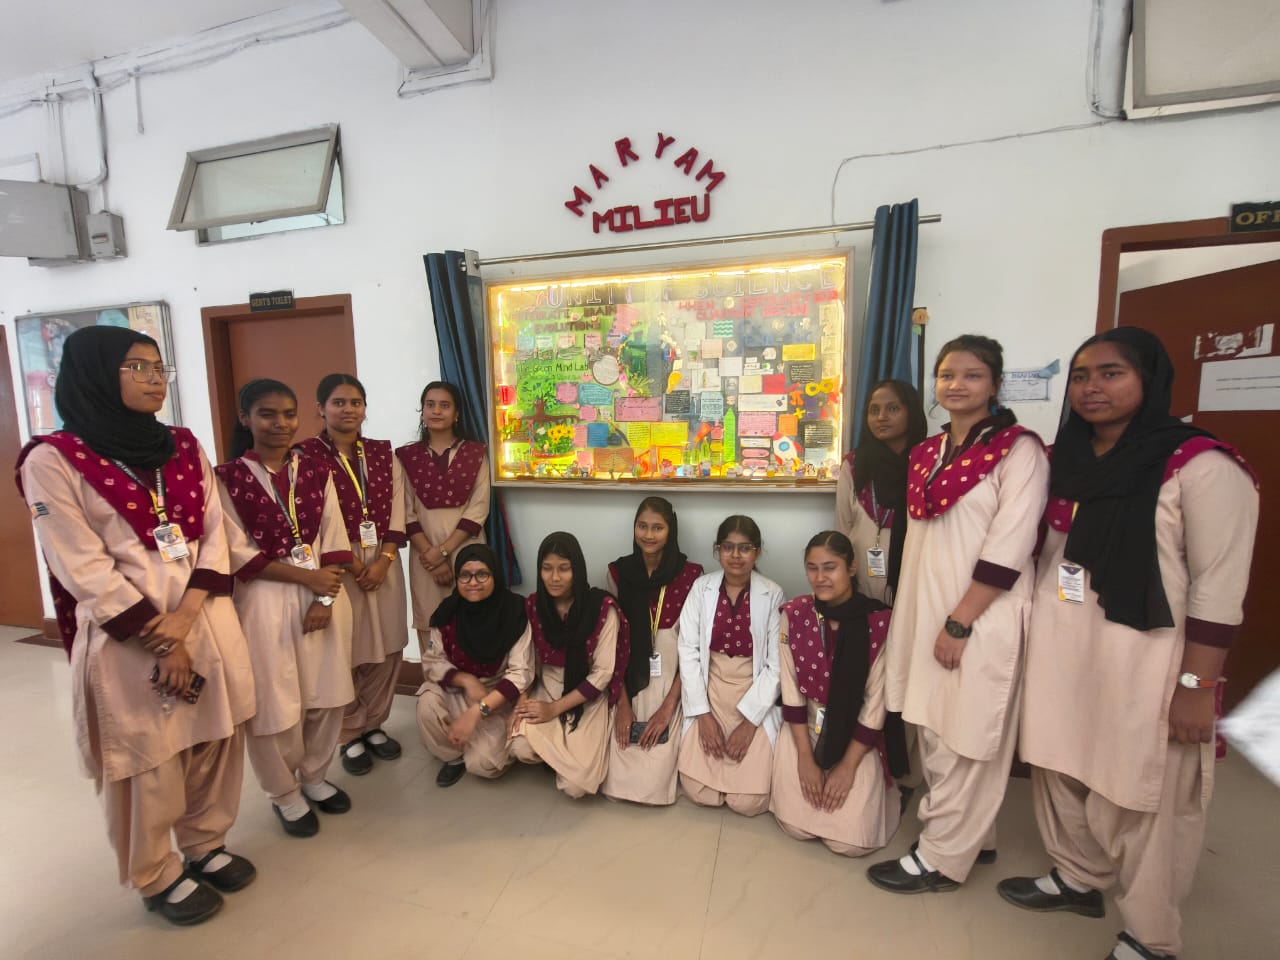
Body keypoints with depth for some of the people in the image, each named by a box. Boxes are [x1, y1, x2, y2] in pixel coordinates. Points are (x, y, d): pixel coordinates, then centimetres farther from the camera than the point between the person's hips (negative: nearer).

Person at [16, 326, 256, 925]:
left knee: (214, 742, 15)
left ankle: (206, 845, 38)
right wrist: (160, 640, -13)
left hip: (207, 622, 5)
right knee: (144, 763, 11)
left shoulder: (184, 447, 6)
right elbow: (84, 570, -12)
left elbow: (214, 536, 3)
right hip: (126, 637, -4)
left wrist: (185, 615, -11)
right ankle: (158, 878, 34)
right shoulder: (53, 460, -8)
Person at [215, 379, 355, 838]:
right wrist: (307, 577, -14)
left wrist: (325, 598, -8)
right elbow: (238, 554, -10)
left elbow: (335, 540, 2)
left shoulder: (316, 472, 5)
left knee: (326, 694, 12)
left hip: (324, 596, 4)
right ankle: (285, 794, 30)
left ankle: (314, 777, 35)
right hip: (265, 600, -3)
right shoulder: (227, 477, -6)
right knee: (273, 702, 7)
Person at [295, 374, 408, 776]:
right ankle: (350, 736, 24)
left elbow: (396, 511, 4)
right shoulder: (305, 454, -5)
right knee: (345, 652, 5)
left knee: (387, 648, 9)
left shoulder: (383, 453, 7)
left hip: (384, 561, 4)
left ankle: (374, 725, 29)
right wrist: (352, 564, -12)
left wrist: (383, 560, -7)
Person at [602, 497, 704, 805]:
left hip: (671, 683, -2)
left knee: (652, 783, -9)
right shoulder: (617, 572, 0)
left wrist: (668, 706, -11)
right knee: (617, 783, -7)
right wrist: (622, 703, -6)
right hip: (628, 682, 2)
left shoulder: (691, 575, -7)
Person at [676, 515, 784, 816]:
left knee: (748, 801, -7)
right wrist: (702, 713, -9)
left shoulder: (773, 595, -8)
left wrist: (749, 721, -12)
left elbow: (777, 664, -8)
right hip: (709, 693, 1)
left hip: (756, 699, -1)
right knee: (698, 792, -5)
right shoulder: (701, 588, -5)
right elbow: (688, 650, -4)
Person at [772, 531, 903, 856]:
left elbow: (876, 704, -13)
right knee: (796, 825, -8)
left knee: (849, 840, -9)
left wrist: (848, 766, -12)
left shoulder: (880, 622, -18)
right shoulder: (793, 614, -9)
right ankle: (811, 777, 23)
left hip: (857, 735, -2)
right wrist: (805, 757, -9)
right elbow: (791, 691, -6)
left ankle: (881, 791, 22)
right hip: (805, 727, 2)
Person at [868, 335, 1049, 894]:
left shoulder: (1018, 450, -9)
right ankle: (972, 838, 36)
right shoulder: (926, 453, 11)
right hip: (924, 612, 7)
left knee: (966, 741, 5)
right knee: (933, 732, 16)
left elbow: (1008, 549, -16)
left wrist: (960, 622, -17)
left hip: (980, 617, -7)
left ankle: (943, 859, 22)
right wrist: (914, 616, 13)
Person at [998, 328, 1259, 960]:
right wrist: (1031, 634, 14)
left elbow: (1219, 588, -13)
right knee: (1061, 772, 17)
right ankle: (1077, 879, 41)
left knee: (1141, 800, 8)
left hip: (1141, 663, -6)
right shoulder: (1066, 460, 8)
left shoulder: (1200, 466, -12)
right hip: (1060, 653, 6)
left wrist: (1197, 685, -15)